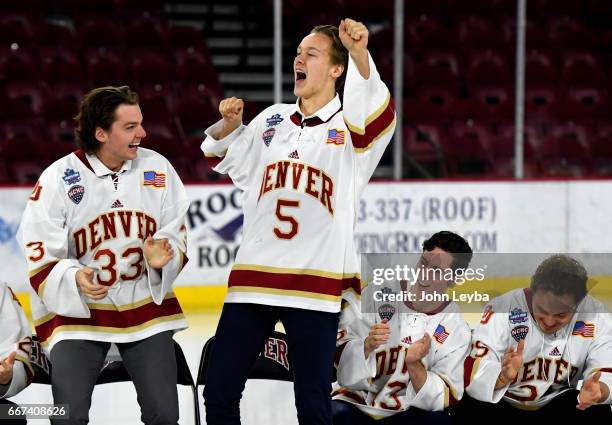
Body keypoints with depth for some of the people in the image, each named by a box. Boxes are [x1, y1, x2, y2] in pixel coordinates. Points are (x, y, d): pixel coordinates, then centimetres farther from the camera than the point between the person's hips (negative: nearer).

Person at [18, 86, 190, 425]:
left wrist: (162, 256, -16)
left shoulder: (157, 168, -2)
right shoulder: (59, 178, -11)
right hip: (77, 311, -3)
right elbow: (41, 256, -8)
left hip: (145, 306, 3)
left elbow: (176, 234, 7)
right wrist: (74, 279, -27)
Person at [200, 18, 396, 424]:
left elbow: (378, 111, -24)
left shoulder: (349, 124, 0)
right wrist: (229, 125, 6)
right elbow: (223, 157, 29)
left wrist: (359, 53, -42)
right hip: (253, 276, 5)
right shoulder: (272, 120, 14)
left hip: (317, 286, -4)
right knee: (219, 392, 4)